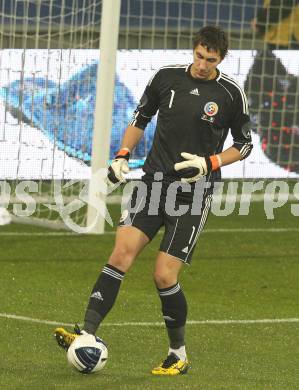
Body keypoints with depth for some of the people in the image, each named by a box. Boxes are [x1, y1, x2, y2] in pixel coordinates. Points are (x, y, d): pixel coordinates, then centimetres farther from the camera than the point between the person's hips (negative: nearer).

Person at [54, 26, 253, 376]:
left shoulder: (231, 94, -3)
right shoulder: (166, 77, 4)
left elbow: (244, 144, 6)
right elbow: (141, 117, 17)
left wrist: (210, 164, -10)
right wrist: (123, 155, 3)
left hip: (194, 191, -3)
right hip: (155, 180, 3)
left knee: (164, 276, -8)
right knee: (122, 252, -16)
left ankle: (179, 355, 11)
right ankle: (87, 335, -20)